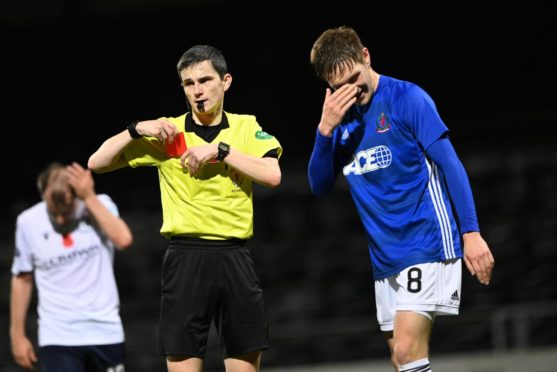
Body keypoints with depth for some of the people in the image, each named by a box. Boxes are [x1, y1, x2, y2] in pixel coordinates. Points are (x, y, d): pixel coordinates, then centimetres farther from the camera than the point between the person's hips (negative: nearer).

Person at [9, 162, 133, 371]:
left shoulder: (101, 206, -5)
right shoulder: (28, 222, -3)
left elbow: (123, 239, -25)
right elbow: (22, 279, 7)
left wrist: (89, 197, -22)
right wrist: (17, 335, 7)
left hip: (105, 333, 1)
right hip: (57, 338, -1)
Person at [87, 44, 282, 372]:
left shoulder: (246, 127, 8)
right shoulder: (168, 133, 6)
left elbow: (272, 175, -9)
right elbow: (97, 163, 6)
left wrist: (220, 150, -14)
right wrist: (136, 130, -8)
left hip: (235, 258, 1)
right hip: (186, 257, -1)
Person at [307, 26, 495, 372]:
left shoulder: (406, 98, -9)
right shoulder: (341, 117, 10)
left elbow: (450, 164, -10)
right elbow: (320, 186, 6)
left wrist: (471, 232, -17)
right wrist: (325, 130, -10)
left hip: (426, 244, -7)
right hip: (385, 257, 7)